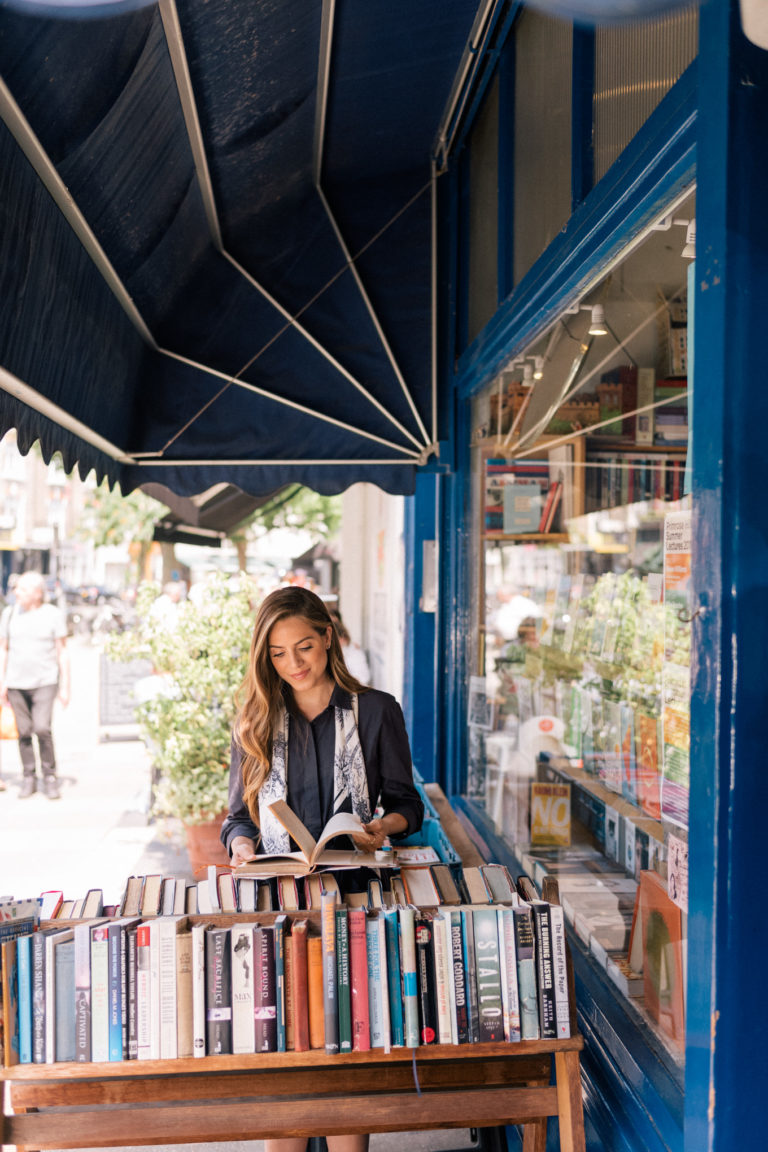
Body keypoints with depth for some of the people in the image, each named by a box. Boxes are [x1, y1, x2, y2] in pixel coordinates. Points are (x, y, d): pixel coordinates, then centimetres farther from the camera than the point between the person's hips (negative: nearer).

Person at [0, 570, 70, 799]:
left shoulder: (53, 615, -2)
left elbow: (62, 653, 0)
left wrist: (65, 686, -3)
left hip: (45, 682, -3)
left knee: (42, 728, -14)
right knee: (24, 732, 2)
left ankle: (49, 777, 1)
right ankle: (29, 779, 14)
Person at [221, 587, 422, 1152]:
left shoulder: (377, 711, 5)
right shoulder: (256, 721, 10)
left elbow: (406, 803, 8)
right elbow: (239, 814, 13)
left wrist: (386, 825, -14)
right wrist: (242, 846, -8)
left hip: (355, 890, -1)